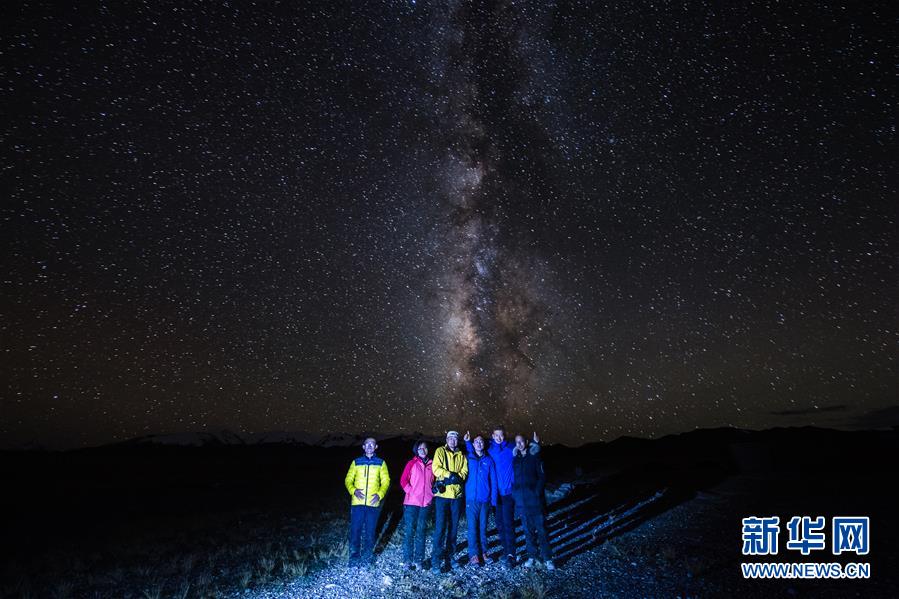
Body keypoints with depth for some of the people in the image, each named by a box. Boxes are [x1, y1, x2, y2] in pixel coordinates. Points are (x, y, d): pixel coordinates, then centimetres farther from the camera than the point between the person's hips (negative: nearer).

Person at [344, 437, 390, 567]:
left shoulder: (381, 463, 9)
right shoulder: (356, 462, 10)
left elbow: (386, 481, 6)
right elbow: (348, 480, 7)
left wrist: (380, 494, -11)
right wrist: (353, 490, -11)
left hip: (373, 503, 0)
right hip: (357, 502, 0)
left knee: (370, 531, 4)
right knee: (355, 530, 0)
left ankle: (367, 557, 19)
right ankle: (354, 557, 16)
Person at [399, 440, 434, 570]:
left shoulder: (431, 465, 9)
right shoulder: (412, 463, 0)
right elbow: (403, 480, -3)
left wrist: (432, 493, 4)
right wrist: (411, 492, -11)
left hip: (426, 502, 3)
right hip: (411, 502, -3)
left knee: (421, 531, 9)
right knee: (409, 531, -1)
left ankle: (419, 559, 18)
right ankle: (407, 560, 7)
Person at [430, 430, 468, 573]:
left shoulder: (461, 455, 14)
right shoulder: (440, 451, 2)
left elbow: (465, 471, 4)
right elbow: (436, 468, -11)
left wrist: (457, 477, -15)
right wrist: (450, 474, -19)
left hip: (456, 494, 5)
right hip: (442, 494, -4)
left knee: (453, 526, 12)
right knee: (440, 527, -6)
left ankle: (449, 556, 25)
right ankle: (436, 559, 4)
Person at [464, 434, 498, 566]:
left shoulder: (489, 460, 6)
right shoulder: (468, 458, 6)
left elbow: (493, 481, 6)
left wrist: (493, 499, -1)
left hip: (485, 500, 1)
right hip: (471, 499, -1)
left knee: (483, 527, 6)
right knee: (472, 527, -3)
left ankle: (483, 552, 16)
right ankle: (474, 555, 3)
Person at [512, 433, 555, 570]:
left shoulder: (535, 457, -1)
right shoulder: (515, 459, 8)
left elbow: (542, 477, -3)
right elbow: (513, 478, 12)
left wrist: (537, 492, -12)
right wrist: (515, 494, 2)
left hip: (535, 500, -3)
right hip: (521, 501, 3)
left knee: (541, 529, 0)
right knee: (528, 530, 10)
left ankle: (547, 558, 9)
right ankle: (531, 556, 22)